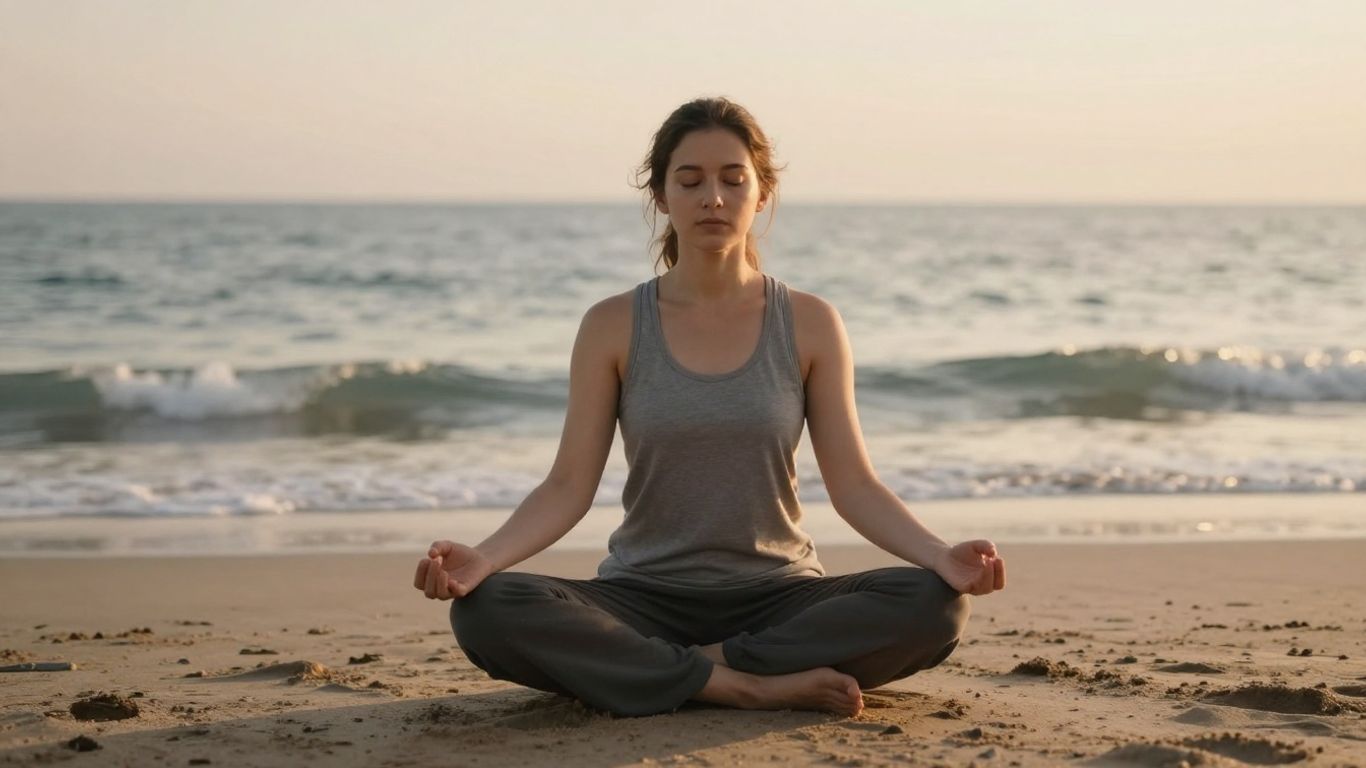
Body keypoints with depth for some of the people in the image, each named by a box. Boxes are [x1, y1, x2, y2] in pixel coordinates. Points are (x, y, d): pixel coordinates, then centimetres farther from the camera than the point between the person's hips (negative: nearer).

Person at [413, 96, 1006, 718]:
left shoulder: (809, 324, 2)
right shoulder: (613, 327, 1)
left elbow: (853, 485, -2)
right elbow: (569, 486, -3)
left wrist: (941, 556, -20)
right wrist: (481, 557, -22)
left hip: (777, 598, 0)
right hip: (644, 601, 0)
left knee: (935, 604, -28)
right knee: (486, 610, -30)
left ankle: (710, 666, -20)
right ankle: (747, 686, -27)